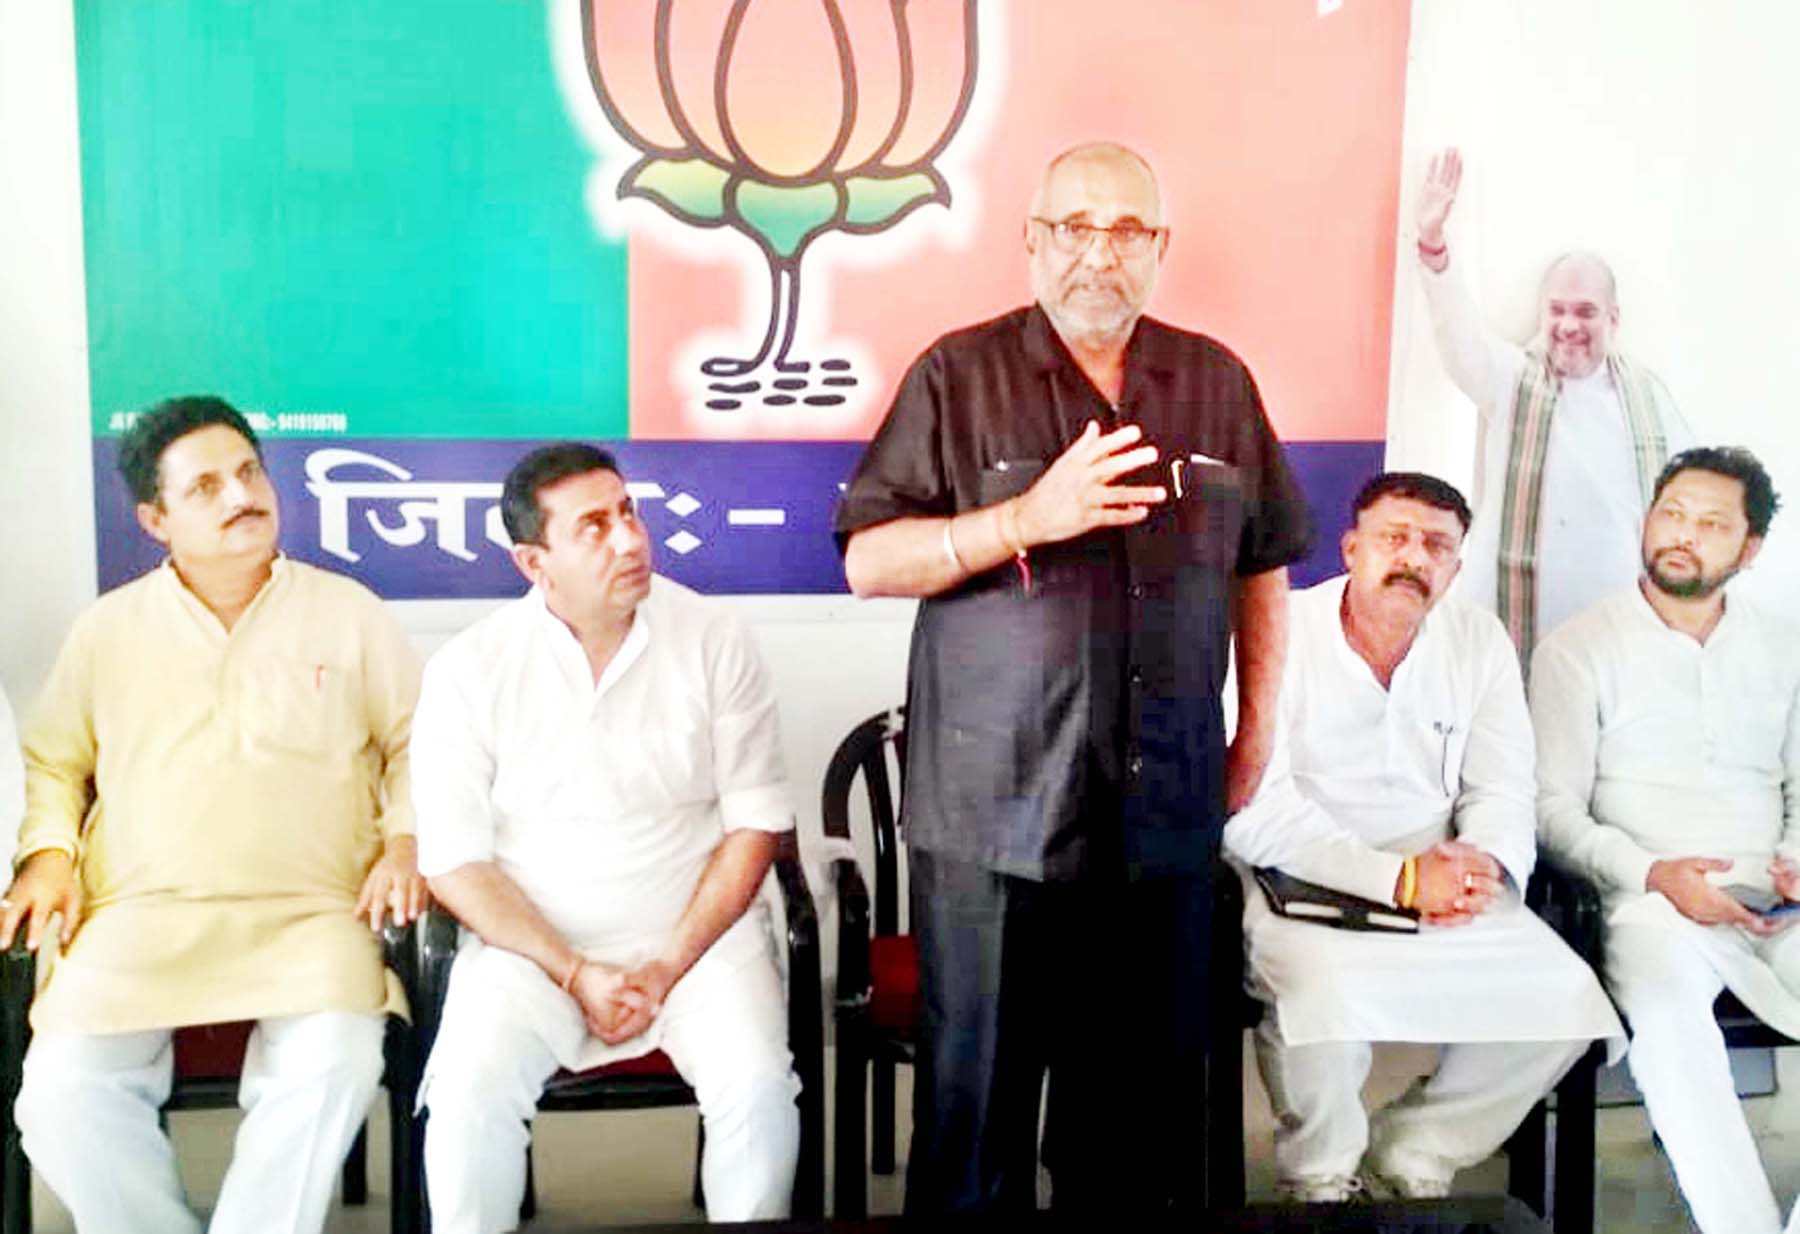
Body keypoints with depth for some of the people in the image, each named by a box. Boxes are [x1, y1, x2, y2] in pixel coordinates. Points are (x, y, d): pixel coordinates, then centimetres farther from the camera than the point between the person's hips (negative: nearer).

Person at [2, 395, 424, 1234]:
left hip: (310, 912, -1)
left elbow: (414, 741, 13)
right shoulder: (108, 629, 14)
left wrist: (405, 838, -3)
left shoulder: (347, 611, 10)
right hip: (141, 913, 2)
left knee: (333, 1068, -31)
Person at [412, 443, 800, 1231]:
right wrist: (574, 974, -14)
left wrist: (669, 965, -11)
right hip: (529, 944, 0)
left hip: (697, 932, 0)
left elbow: (756, 821, -3)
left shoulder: (714, 643, -6)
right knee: (470, 1094, -25)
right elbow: (455, 859, -6)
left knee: (757, 1087, -24)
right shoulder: (469, 670, -8)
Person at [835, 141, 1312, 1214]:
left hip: (1167, 811, 3)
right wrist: (1028, 518, -18)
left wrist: (1259, 727, 12)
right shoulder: (960, 376, -1)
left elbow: (1262, 567, 16)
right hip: (994, 813, -3)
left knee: (1147, 1094, 13)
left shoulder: (1217, 381, 9)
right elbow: (869, 562, -7)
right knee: (981, 1087, 8)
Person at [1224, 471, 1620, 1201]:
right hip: (1299, 885, -5)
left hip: (1442, 889, 5)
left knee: (1564, 996, -13)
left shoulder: (1480, 642, 7)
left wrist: (1484, 862, -17)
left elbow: (1505, 792, 7)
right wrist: (1399, 880, -25)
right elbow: (1256, 814, -18)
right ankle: (1321, 1179, -2)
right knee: (1325, 987, -34)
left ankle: (1410, 1162, 9)